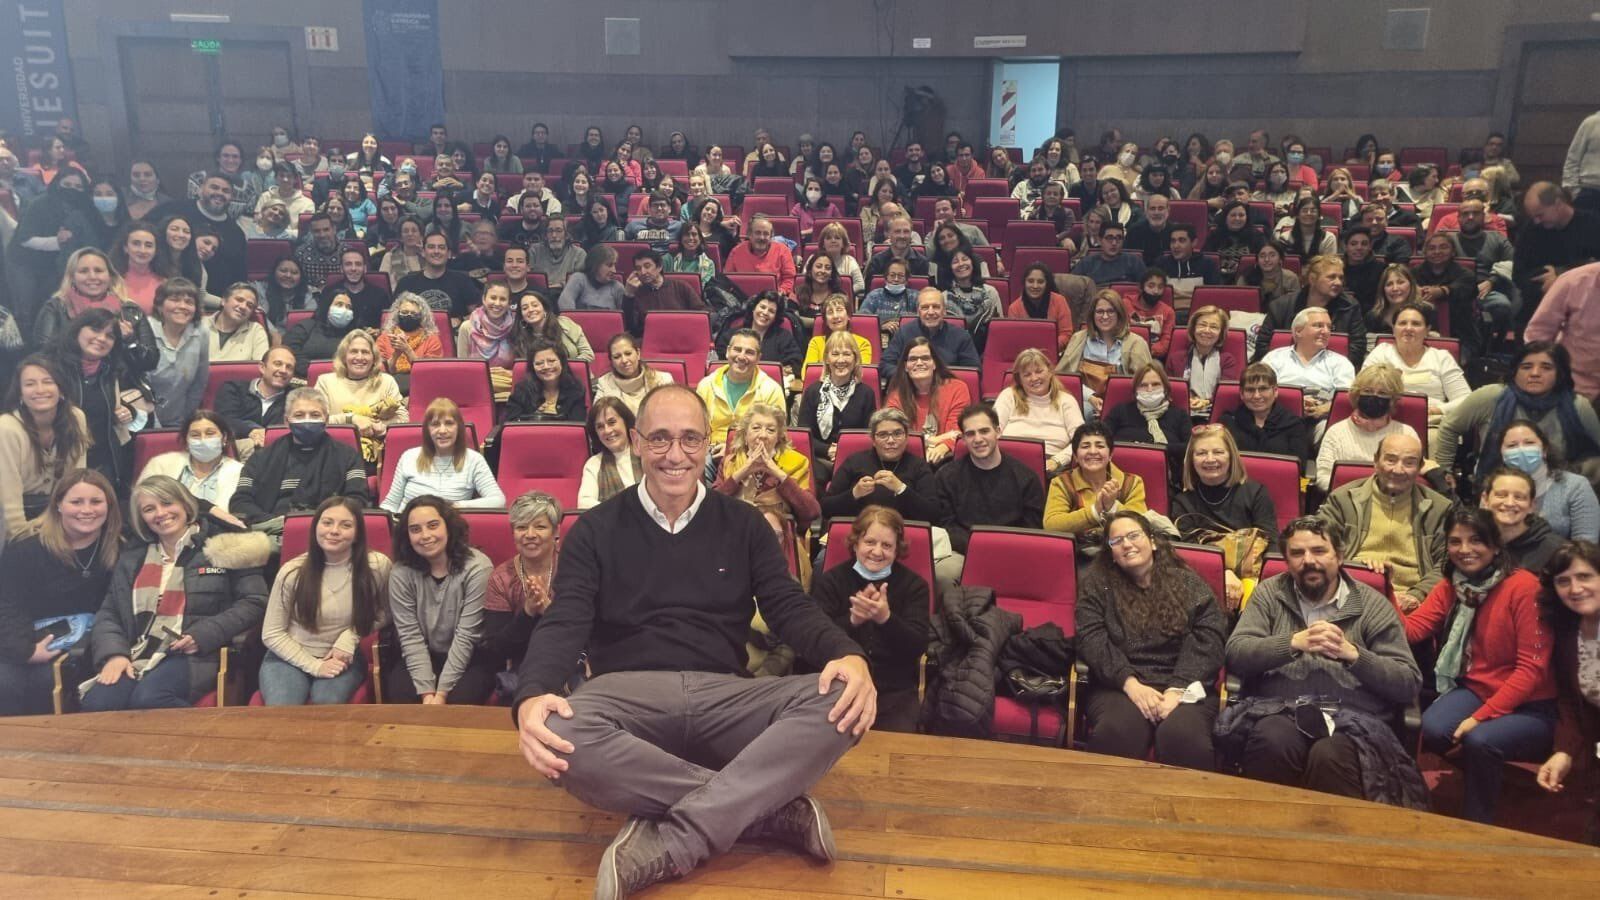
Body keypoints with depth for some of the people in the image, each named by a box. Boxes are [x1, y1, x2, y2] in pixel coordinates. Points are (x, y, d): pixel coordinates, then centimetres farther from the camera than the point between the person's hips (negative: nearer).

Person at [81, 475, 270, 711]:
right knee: (97, 703, -27)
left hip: (197, 655, -4)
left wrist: (203, 636, -13)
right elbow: (108, 614, 17)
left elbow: (254, 602, -1)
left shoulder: (222, 547, 4)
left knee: (148, 698, -33)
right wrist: (114, 654, -4)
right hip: (138, 656, 4)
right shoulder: (132, 558, 20)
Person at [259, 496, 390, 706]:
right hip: (290, 657, 0)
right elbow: (272, 634, -2)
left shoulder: (377, 566, -10)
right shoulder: (293, 571, -9)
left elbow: (383, 615, 7)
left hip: (343, 659, 0)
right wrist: (314, 665, -11)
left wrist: (351, 637, -10)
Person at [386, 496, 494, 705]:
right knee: (400, 694, -25)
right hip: (421, 657, 2)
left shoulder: (477, 568, -16)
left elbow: (466, 636, -17)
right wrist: (427, 692, -20)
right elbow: (410, 636, -10)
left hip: (470, 659, -2)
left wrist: (442, 692, -20)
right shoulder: (401, 573, -7)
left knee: (459, 698, -28)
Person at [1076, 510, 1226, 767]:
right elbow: (1091, 639, 0)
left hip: (1183, 685, 0)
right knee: (1117, 732, -34)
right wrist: (1130, 683, -15)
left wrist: (1178, 689, -15)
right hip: (1119, 685, 0)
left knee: (1182, 735, -33)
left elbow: (1208, 639, 0)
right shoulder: (1098, 582, 12)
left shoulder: (1187, 582, 12)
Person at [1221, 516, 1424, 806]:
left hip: (1351, 719, -1)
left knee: (1330, 757, -35)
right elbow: (1235, 655, 1)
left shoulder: (1372, 605, 11)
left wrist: (1352, 653, -10)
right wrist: (1295, 642, -12)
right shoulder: (1269, 594, 14)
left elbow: (1409, 684, 5)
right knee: (1272, 743, -34)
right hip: (1277, 710, 1)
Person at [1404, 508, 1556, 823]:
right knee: (1431, 730, -26)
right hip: (1475, 689, 4)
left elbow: (1532, 669, -17)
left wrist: (1481, 716, -21)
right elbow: (1411, 628, -9)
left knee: (1479, 741, -32)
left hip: (1529, 707, -4)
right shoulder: (1451, 586, 5)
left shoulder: (1524, 586, -15)